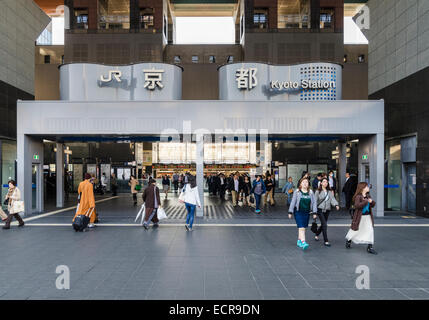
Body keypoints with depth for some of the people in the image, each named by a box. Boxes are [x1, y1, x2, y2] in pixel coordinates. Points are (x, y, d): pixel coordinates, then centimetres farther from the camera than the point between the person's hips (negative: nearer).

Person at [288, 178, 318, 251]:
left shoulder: (311, 192, 7)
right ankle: (303, 242, -16)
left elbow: (314, 202, 7)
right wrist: (290, 212, -2)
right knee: (301, 227, -13)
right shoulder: (297, 192, 0)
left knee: (304, 228, 10)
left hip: (307, 213, 4)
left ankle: (299, 241, 26)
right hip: (298, 212, -3)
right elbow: (293, 202, 0)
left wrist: (314, 213, 1)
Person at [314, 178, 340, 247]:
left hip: (327, 210, 4)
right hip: (320, 210, -4)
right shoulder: (318, 191, -4)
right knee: (324, 225, -11)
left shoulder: (330, 191, 6)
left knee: (323, 224, 14)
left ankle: (316, 235, 40)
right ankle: (326, 241, -3)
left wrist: (336, 205, -24)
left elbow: (332, 199, -5)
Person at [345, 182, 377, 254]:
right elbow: (357, 205, -29)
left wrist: (371, 201, -9)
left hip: (368, 216, 6)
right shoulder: (358, 196, -16)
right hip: (360, 217, -6)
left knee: (370, 230, -2)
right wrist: (366, 201, -30)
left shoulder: (368, 196, 7)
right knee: (355, 230, 9)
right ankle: (348, 241, 35)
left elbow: (373, 205, 14)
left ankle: (370, 247, 6)